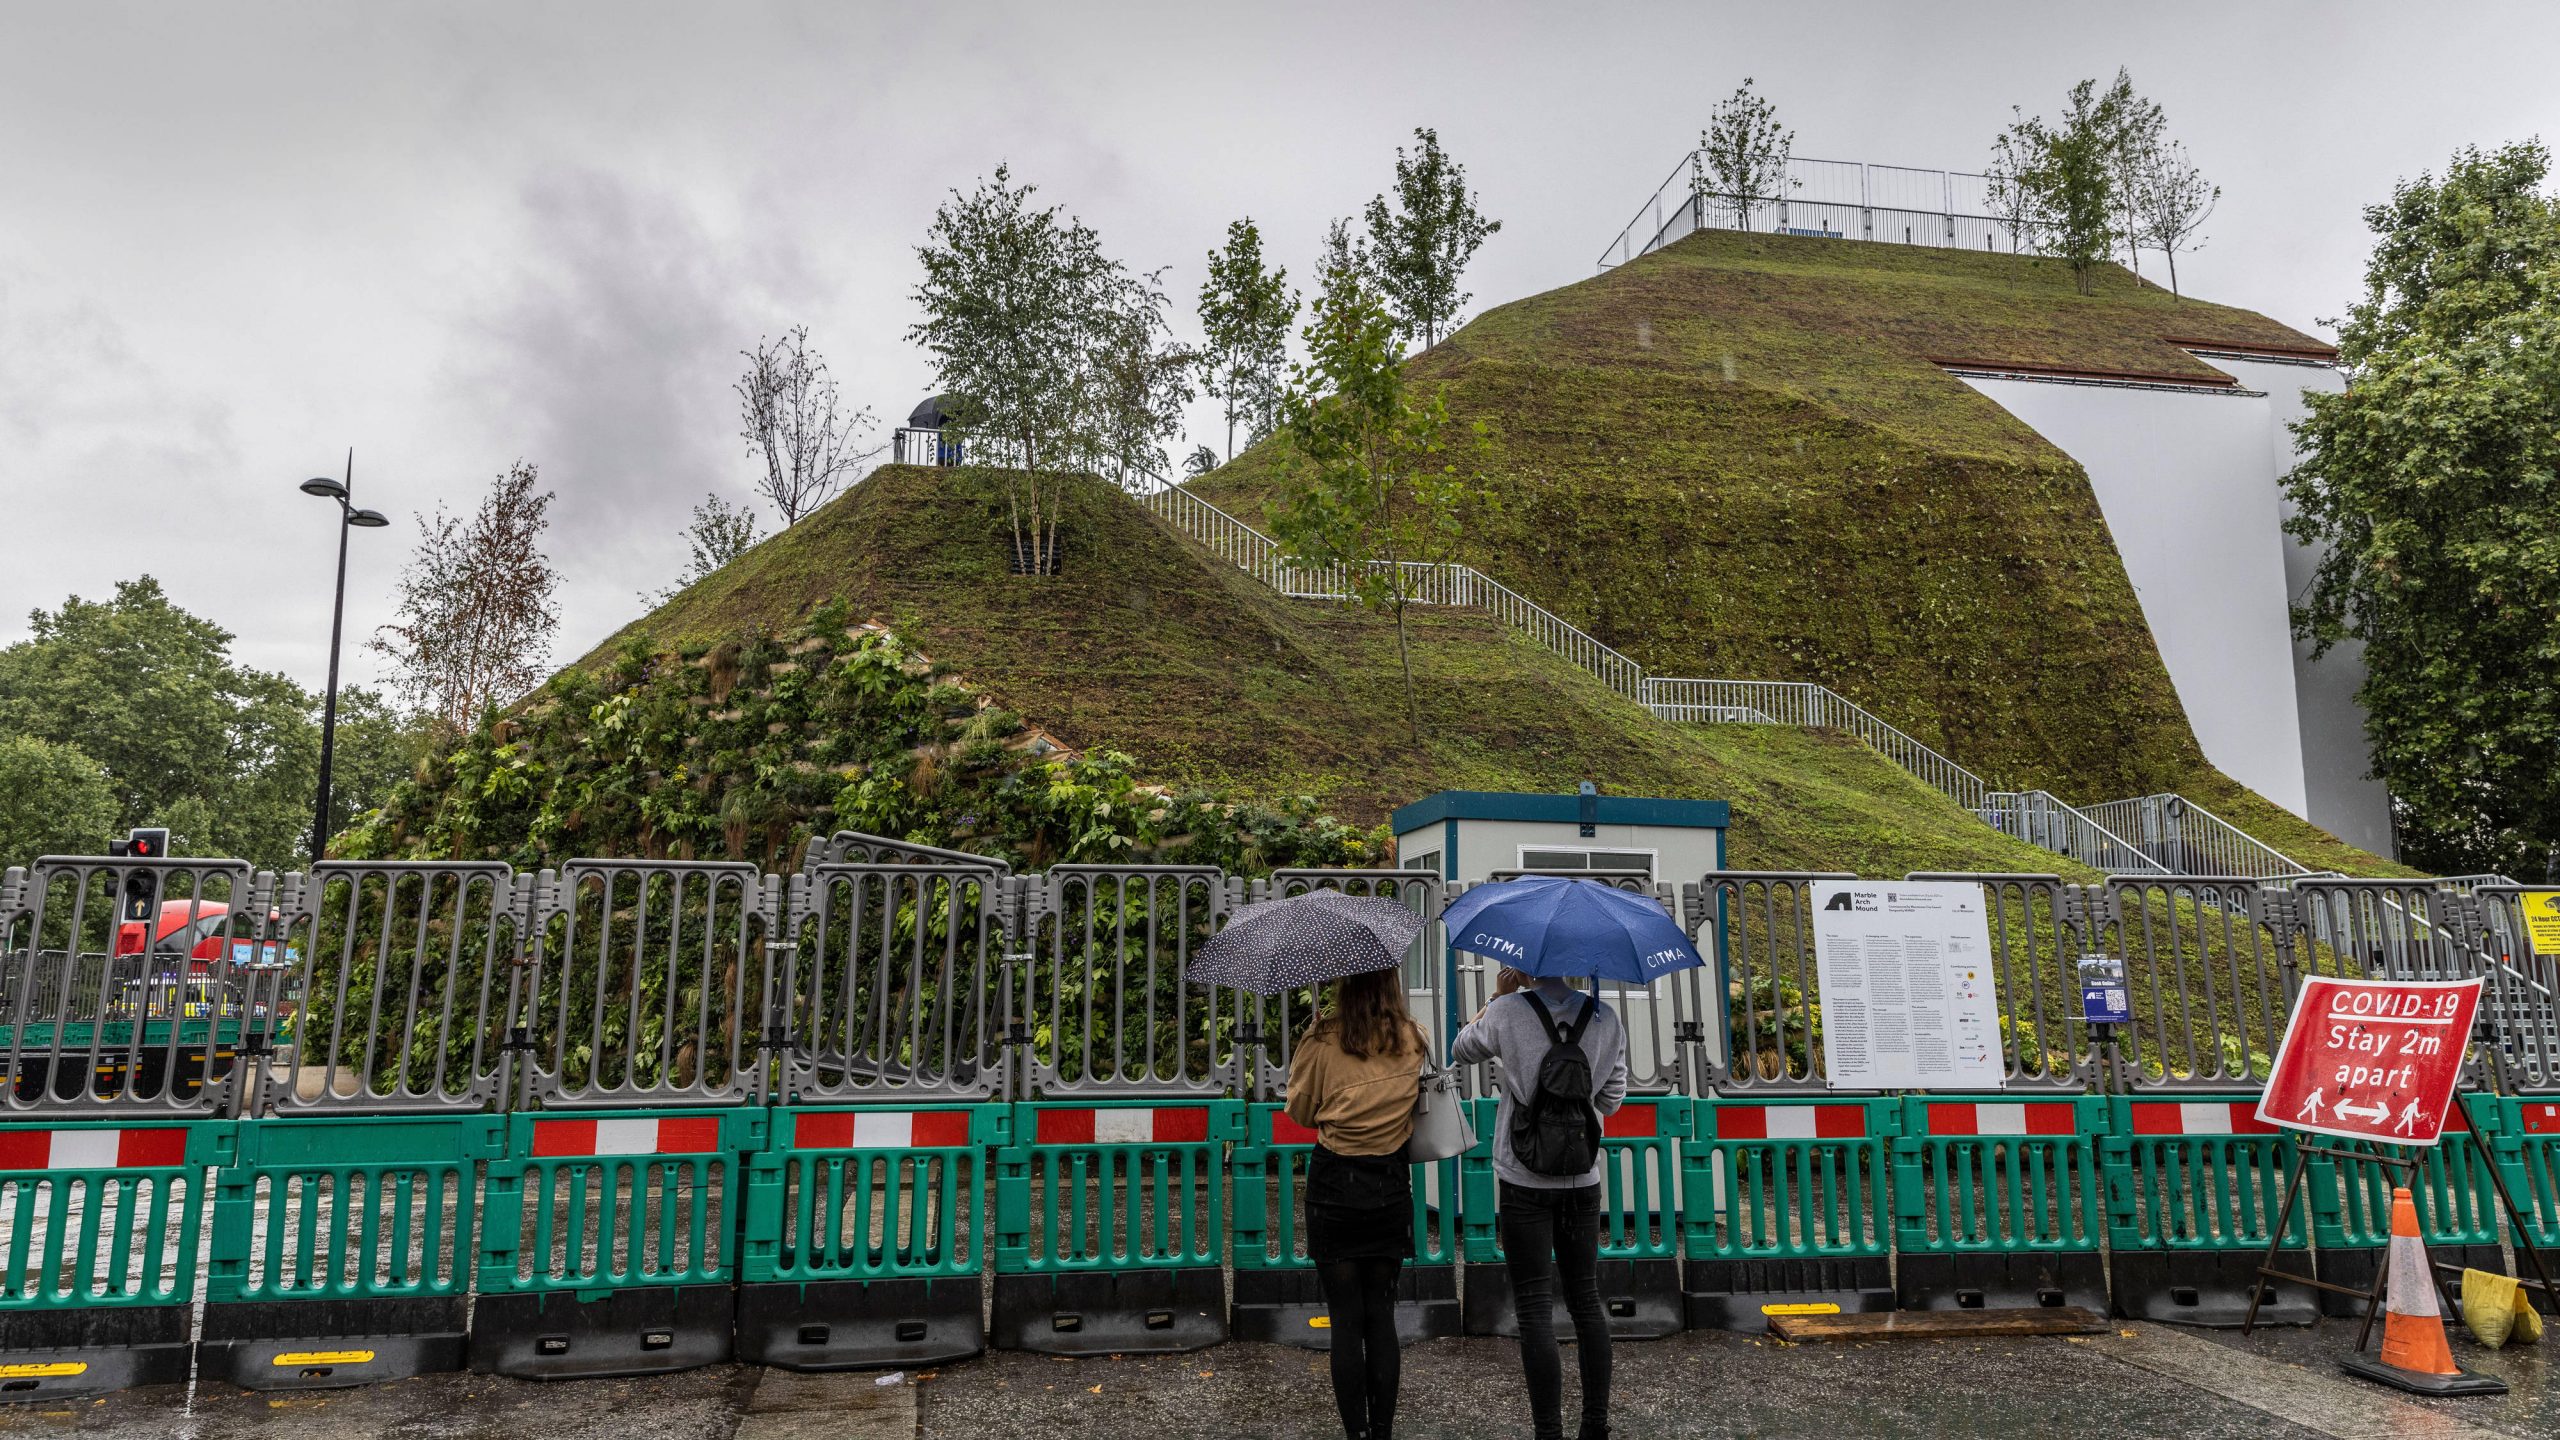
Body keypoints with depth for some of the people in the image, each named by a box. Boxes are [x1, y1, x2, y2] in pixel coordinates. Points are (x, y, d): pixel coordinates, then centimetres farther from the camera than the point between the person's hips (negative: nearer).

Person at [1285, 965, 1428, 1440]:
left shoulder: (1322, 1040, -11)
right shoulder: (1412, 1039, -3)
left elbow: (1300, 1109, 0)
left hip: (1335, 1183, -3)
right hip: (1391, 1184, 3)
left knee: (1345, 1316, 6)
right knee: (1381, 1312, 12)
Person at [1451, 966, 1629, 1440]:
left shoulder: (1507, 1013, -10)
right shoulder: (1605, 1019, 1)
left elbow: (1460, 1052, 8)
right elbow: (1611, 1101, 9)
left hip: (1525, 1182, -4)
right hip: (1583, 1178, 4)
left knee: (1535, 1310, 1)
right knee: (1586, 1301, 14)